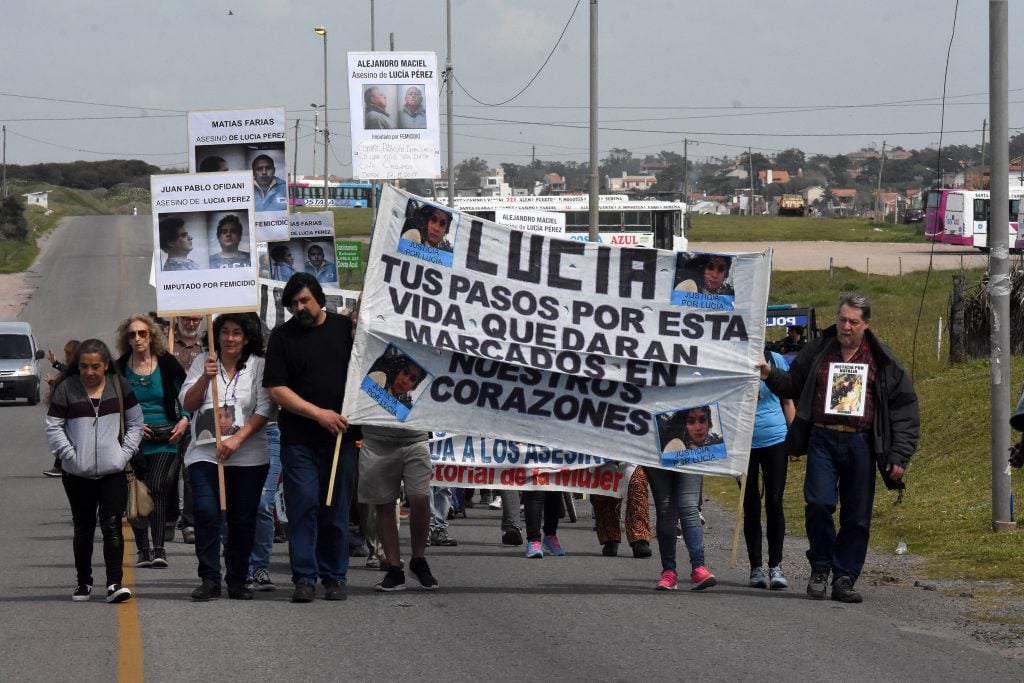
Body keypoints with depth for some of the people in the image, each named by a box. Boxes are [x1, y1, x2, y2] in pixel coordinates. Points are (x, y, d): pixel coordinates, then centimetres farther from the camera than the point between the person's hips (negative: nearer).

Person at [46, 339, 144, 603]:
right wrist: (71, 456, -9)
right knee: (83, 529, 11)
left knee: (112, 526, -8)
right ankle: (84, 583, 23)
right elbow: (53, 428, -2)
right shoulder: (66, 388, -4)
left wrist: (125, 452, -1)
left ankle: (115, 583, -10)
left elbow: (135, 422, 10)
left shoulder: (119, 386, 2)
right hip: (78, 473, 0)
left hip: (113, 472, 0)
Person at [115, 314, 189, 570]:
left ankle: (158, 549, -21)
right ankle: (143, 550, 13)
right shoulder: (120, 368, 4)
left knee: (156, 487, -18)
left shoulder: (167, 363, 2)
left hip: (165, 440, -2)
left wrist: (184, 420, -4)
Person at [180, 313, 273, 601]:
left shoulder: (258, 366, 2)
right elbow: (188, 404, 3)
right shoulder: (203, 362, 7)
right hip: (205, 453, 0)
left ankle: (237, 580, 14)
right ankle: (209, 580, -8)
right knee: (206, 512, -13)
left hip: (248, 456, 0)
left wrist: (237, 439, -14)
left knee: (242, 519, 3)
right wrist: (206, 377, -13)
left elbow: (264, 410, -4)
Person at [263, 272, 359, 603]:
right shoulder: (282, 337, 4)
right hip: (299, 441, -1)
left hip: (340, 436, 1)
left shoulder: (345, 328, 9)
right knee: (303, 507, -6)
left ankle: (335, 576, 11)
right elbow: (277, 389, -3)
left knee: (336, 509, 4)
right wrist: (319, 414, -11)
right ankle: (304, 578, -3)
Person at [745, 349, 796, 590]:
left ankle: (776, 566, 6)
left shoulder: (776, 360, 4)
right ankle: (756, 568, 11)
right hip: (743, 442, 0)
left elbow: (787, 401, 11)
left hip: (775, 438, 0)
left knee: (774, 503, -2)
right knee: (751, 506, 4)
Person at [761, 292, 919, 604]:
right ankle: (820, 569, 5)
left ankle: (844, 579, 11)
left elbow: (905, 409, 6)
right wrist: (770, 375, 1)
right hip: (822, 440, 0)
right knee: (819, 503, -14)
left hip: (860, 443, 0)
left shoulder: (882, 361, 6)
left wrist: (899, 455, -1)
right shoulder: (818, 351, 9)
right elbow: (793, 384, 23)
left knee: (857, 516, 1)